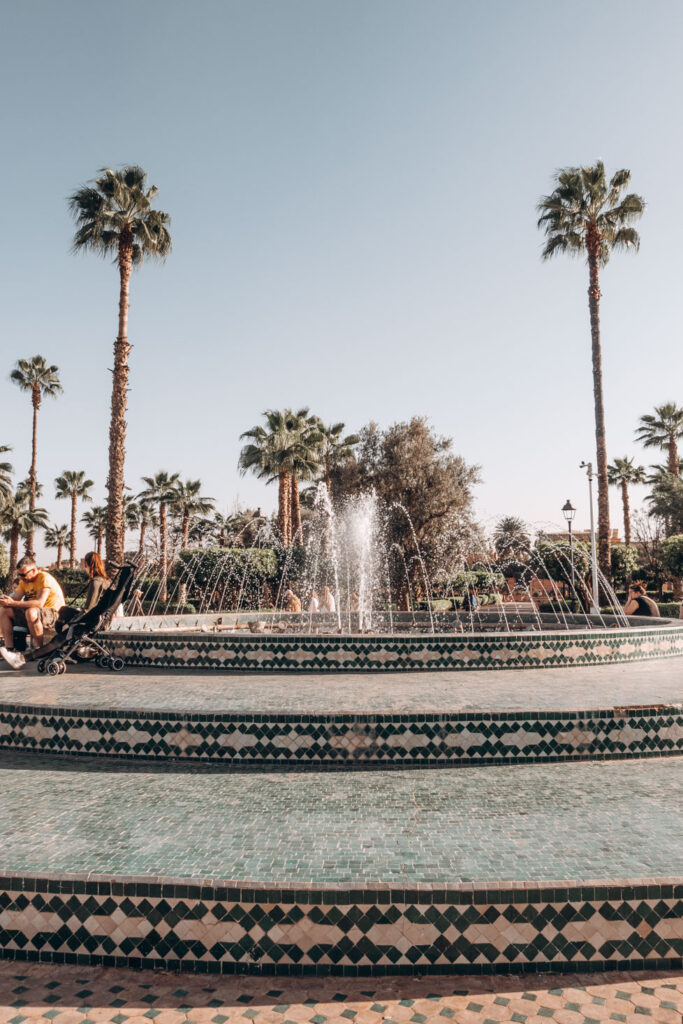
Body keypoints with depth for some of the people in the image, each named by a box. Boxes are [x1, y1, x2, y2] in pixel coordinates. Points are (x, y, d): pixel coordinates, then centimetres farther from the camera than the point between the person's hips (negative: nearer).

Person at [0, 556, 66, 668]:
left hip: (54, 615, -8)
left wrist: (13, 603, -32)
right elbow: (15, 599, 6)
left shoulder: (44, 578, -16)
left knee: (31, 612, -39)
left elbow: (39, 603, -29)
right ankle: (9, 649, -19)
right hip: (35, 616, 8)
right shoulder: (24, 581, 10)